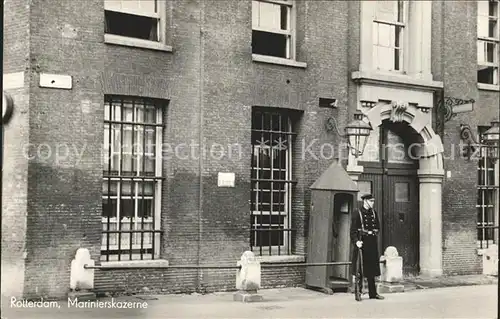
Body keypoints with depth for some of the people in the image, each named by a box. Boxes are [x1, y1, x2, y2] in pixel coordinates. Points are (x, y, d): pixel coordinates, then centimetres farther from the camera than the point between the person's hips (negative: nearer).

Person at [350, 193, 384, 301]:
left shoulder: (374, 213, 10)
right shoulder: (358, 213, -7)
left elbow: (378, 226, 23)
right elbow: (353, 230, -12)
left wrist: (375, 234, 9)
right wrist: (356, 241, -24)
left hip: (372, 243, 6)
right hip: (362, 243, -6)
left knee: (372, 270, 10)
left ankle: (373, 293, 16)